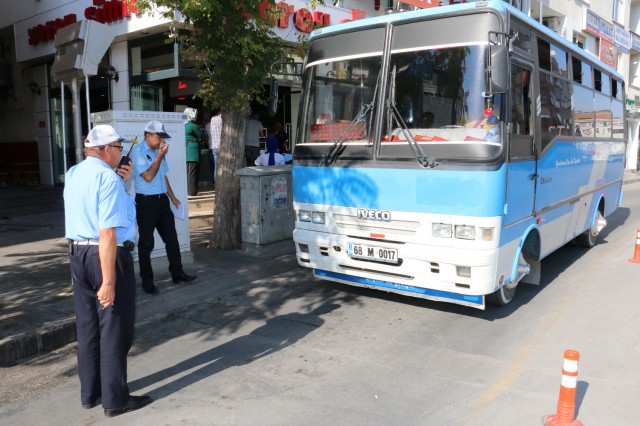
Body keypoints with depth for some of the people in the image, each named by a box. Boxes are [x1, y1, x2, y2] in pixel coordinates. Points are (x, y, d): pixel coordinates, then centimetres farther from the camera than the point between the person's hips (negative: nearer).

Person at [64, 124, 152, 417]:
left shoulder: (73, 174, 9)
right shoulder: (108, 178, -17)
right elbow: (107, 233, -23)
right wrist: (109, 281, -24)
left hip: (77, 254, 8)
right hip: (107, 256, -8)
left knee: (87, 327, 17)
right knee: (114, 330, 4)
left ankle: (89, 393, 30)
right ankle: (115, 399, 15)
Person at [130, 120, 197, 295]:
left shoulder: (158, 151, 12)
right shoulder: (138, 151, -10)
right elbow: (148, 176, -19)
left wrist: (172, 197, 21)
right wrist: (160, 156, -16)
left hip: (162, 200, 7)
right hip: (146, 202, -7)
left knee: (171, 238, 11)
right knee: (146, 243, 2)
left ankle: (177, 273, 22)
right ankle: (147, 281, 12)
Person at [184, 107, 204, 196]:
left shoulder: (184, 125, 13)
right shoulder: (193, 126, -13)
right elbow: (202, 136, -4)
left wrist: (197, 138, 6)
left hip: (185, 152, 8)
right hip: (193, 152, -8)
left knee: (187, 171, 12)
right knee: (193, 172, -5)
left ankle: (187, 190, 17)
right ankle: (192, 191, -4)